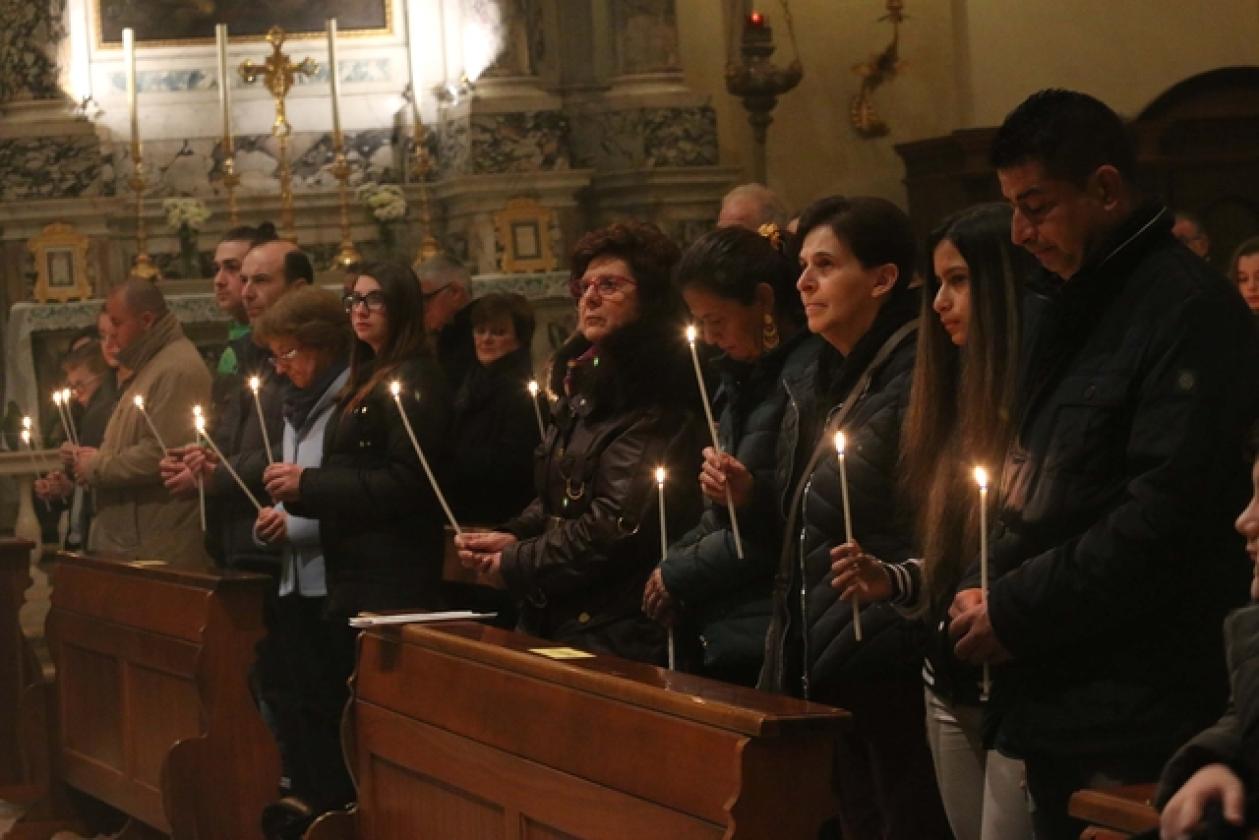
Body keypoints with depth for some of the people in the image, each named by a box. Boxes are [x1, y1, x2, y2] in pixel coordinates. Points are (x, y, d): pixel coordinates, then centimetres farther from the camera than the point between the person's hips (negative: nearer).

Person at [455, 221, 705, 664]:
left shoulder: (657, 406, -13)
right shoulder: (589, 383, 17)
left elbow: (616, 525, -19)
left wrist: (516, 565, -9)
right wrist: (516, 536, 3)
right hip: (556, 622, 9)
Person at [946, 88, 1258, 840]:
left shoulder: (1188, 309, -12)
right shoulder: (1073, 308, 17)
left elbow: (1165, 516, -20)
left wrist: (1014, 610, -14)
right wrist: (987, 587, 3)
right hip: (1063, 705, 9)